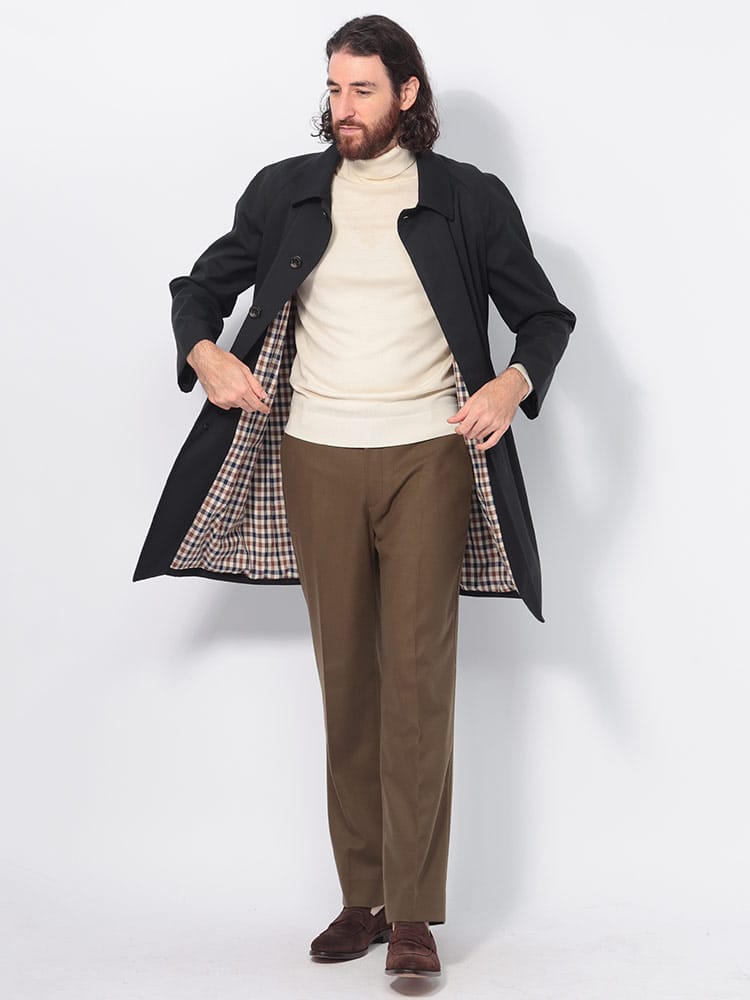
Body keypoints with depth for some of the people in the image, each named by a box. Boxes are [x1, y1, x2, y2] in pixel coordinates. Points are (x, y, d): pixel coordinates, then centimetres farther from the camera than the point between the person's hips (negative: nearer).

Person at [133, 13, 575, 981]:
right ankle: (362, 897, 14)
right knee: (344, 676, 6)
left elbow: (545, 315, 10)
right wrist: (204, 352, -4)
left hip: (428, 457, -2)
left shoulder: (470, 200, 3)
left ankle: (413, 914, -3)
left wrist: (513, 384, -10)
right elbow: (199, 286, 17)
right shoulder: (283, 192, 8)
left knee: (419, 675, -7)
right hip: (315, 461, 2)